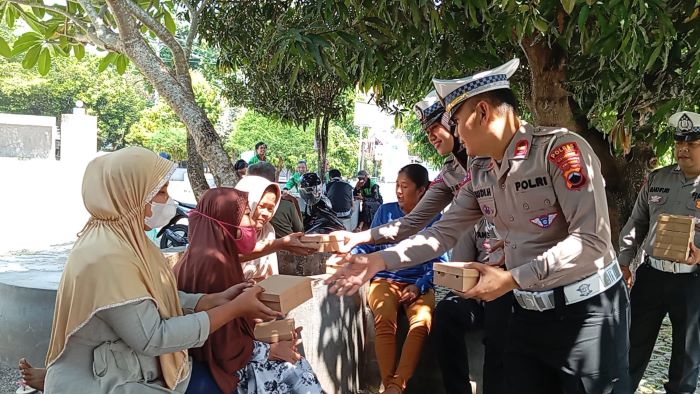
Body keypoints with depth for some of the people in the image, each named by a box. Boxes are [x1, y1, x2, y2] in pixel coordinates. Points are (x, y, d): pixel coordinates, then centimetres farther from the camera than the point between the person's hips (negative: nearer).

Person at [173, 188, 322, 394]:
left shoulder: (213, 257, 7)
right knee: (299, 376, -5)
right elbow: (227, 349, -23)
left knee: (300, 368, 5)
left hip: (218, 357, 9)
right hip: (222, 366, -9)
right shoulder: (214, 264, -25)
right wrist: (271, 350, -11)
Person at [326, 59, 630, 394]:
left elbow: (591, 240, -23)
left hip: (587, 310, -6)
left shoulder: (561, 149, -19)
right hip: (528, 312, 7)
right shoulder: (479, 172, 4)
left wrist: (511, 279, -23)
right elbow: (445, 231, 6)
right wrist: (379, 260, -5)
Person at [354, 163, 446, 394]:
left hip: (419, 283, 0)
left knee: (422, 322, -32)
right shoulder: (386, 211, 9)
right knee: (384, 320, -32)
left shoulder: (433, 218, 6)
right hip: (385, 279, 0)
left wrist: (420, 286, -12)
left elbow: (439, 260, 2)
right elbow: (369, 245, 9)